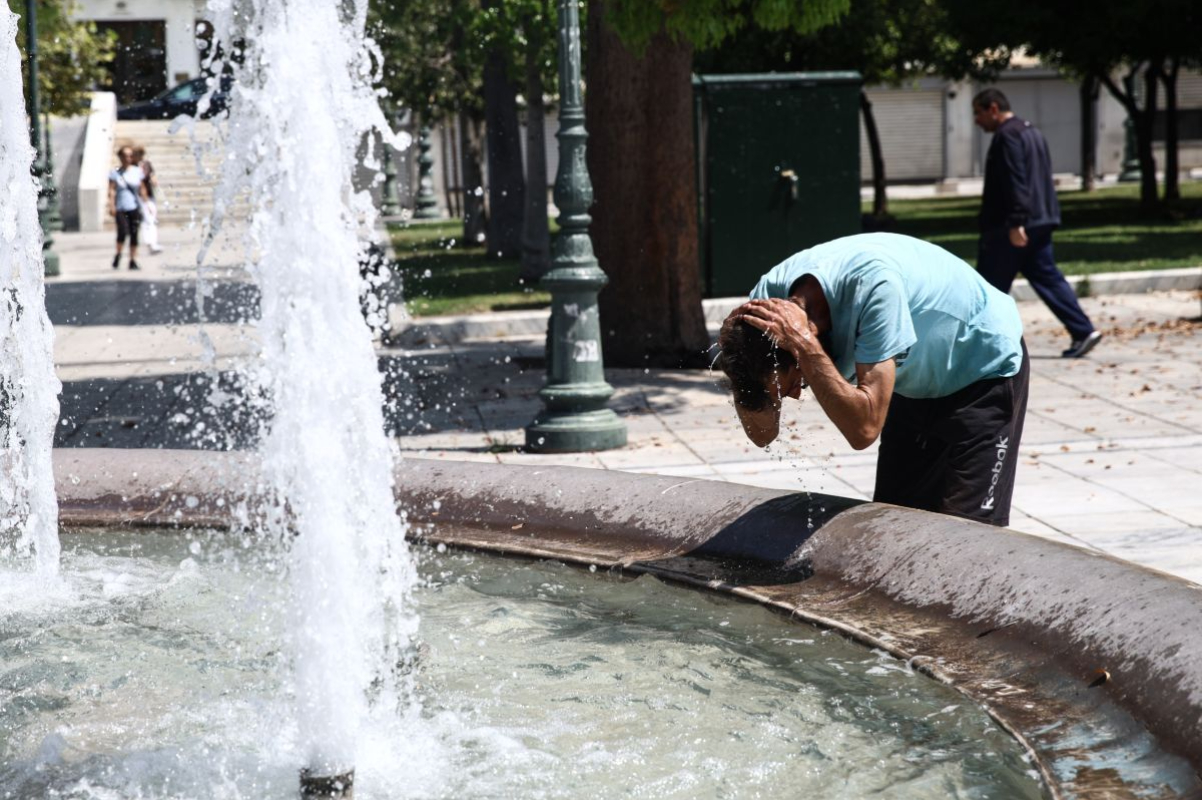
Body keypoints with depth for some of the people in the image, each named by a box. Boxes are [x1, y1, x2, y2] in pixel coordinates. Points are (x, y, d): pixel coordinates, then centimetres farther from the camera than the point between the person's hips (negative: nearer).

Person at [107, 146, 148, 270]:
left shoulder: (137, 171, 7)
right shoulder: (115, 173, 1)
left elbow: (142, 189, 11)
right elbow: (111, 190, -4)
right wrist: (111, 205, -14)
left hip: (134, 208, 3)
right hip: (121, 208, -2)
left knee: (134, 234, 3)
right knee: (123, 232, -17)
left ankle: (133, 260, 10)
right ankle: (118, 255, 5)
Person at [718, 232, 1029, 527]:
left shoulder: (874, 285, -40)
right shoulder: (769, 294, -21)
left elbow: (864, 428, -44)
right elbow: (762, 434, -17)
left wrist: (803, 342, -45)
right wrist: (737, 345, -32)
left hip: (986, 372, -6)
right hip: (916, 383, 6)